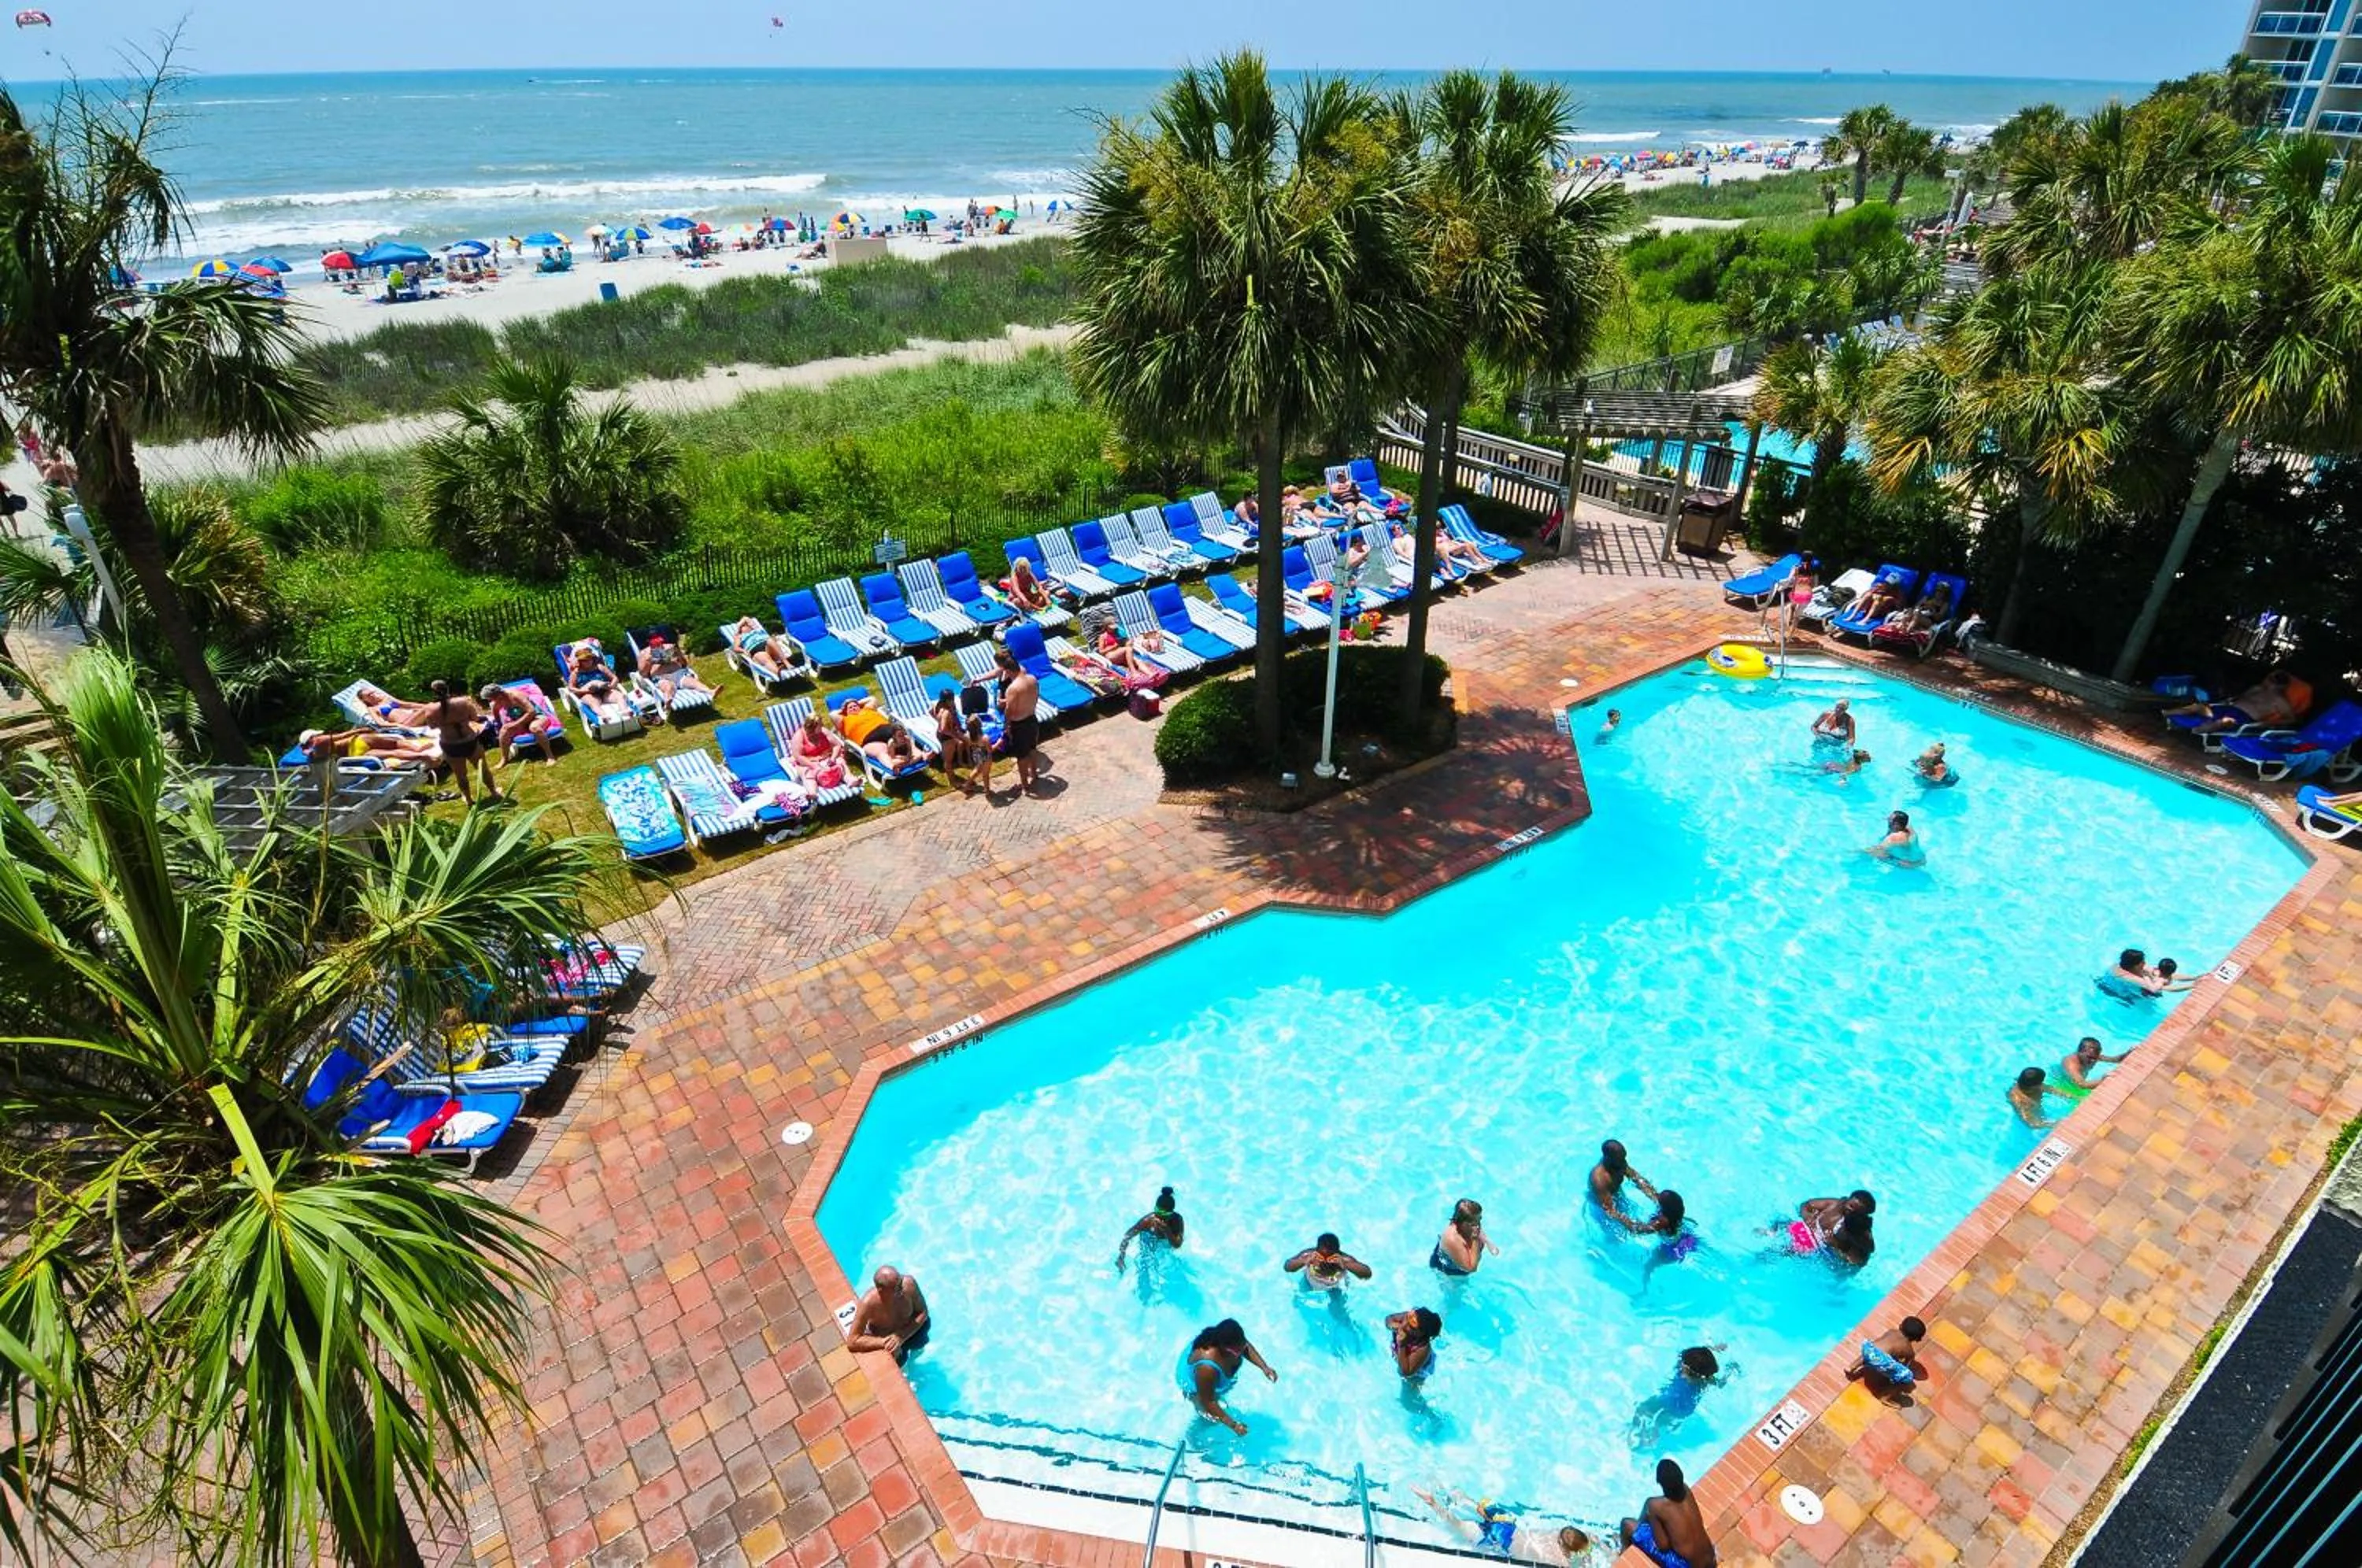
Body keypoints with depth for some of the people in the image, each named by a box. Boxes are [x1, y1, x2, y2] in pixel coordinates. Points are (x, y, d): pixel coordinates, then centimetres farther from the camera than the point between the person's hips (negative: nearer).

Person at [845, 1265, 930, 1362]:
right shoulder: (869, 1303, -36)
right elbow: (852, 1342, -31)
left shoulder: (909, 1283, -31)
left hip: (908, 1330, 3)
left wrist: (902, 1336, -28)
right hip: (883, 1339, -3)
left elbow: (922, 1312, -17)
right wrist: (883, 1342, -35)